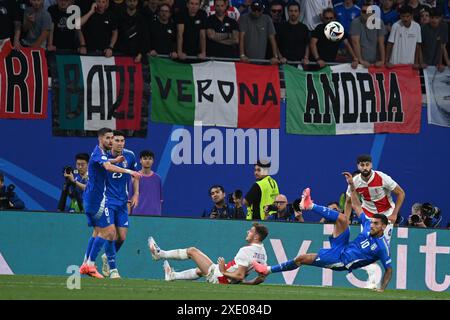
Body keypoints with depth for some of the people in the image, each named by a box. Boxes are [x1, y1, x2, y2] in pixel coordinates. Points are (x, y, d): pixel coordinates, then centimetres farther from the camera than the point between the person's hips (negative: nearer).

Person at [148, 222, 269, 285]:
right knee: (199, 270, 36)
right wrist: (245, 282, 15)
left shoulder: (246, 251, -26)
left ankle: (159, 254, 20)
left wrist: (223, 272, -18)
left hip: (219, 278, -8)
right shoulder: (263, 253, -1)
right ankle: (172, 276, 56)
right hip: (230, 281, 8)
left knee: (192, 251, 3)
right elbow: (262, 278, 5)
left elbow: (240, 276, -30)